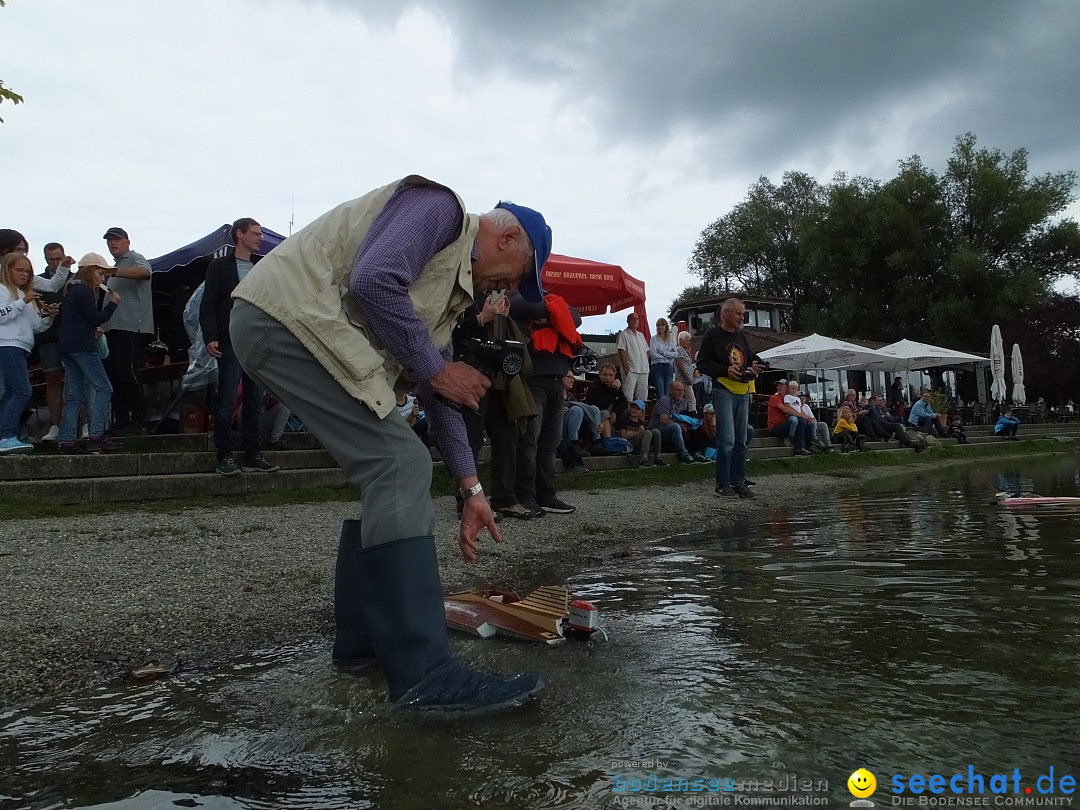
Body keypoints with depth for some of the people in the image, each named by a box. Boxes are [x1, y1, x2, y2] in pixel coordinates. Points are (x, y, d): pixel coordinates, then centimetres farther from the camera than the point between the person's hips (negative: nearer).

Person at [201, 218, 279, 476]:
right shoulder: (220, 266, 2)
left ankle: (252, 456, 12)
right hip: (231, 342, -5)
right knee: (226, 402, -4)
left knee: (255, 402, 7)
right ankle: (224, 457, 3)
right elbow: (208, 305, -3)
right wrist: (210, 338, -13)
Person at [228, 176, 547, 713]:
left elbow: (437, 391, 21)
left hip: (295, 333, 10)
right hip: (284, 315, -10)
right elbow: (373, 281, -22)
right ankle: (422, 673, -17)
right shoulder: (438, 206, -3)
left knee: (390, 474, 11)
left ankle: (361, 640, 18)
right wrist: (435, 368, -11)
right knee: (400, 466, -16)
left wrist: (471, 489, 16)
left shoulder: (456, 284, 23)